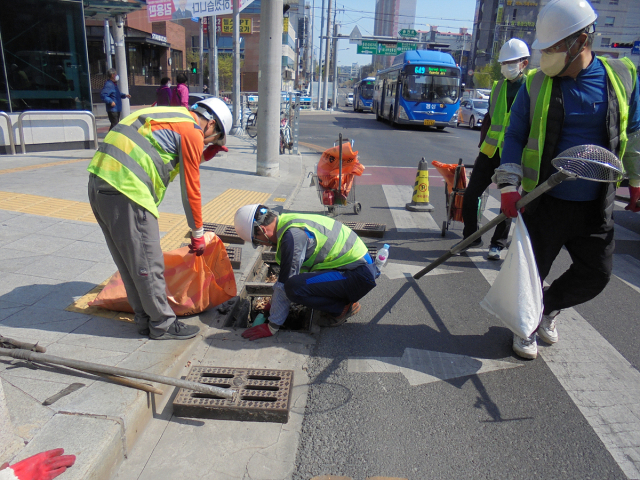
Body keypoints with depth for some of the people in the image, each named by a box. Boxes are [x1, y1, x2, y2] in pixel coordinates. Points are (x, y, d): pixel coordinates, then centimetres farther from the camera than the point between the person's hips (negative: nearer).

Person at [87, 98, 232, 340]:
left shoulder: (174, 115, 24)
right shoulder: (192, 132, -2)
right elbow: (190, 190, 0)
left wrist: (202, 157, 25)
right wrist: (198, 234, 8)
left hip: (99, 182, 10)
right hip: (126, 188, -10)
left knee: (130, 261, 16)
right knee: (148, 264, 1)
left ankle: (145, 319, 28)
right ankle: (162, 324, 14)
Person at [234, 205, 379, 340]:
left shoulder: (292, 235, -22)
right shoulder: (287, 222, 8)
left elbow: (284, 285, -20)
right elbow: (285, 274, 22)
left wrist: (271, 327, -11)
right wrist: (272, 302, 29)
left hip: (359, 275, -10)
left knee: (294, 287, -26)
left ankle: (343, 308, -4)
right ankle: (345, 299, 13)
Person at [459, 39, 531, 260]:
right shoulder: (498, 87, 13)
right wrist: (482, 144, 13)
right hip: (490, 151, 5)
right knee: (470, 195, 1)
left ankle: (498, 242, 17)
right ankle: (471, 237, 18)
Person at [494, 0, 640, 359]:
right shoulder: (536, 84, -4)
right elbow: (515, 137, -1)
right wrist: (509, 185, -12)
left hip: (596, 207, 2)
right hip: (545, 203, -2)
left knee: (596, 275, 8)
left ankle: (549, 307, 36)